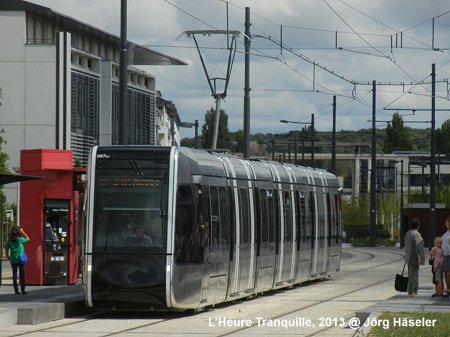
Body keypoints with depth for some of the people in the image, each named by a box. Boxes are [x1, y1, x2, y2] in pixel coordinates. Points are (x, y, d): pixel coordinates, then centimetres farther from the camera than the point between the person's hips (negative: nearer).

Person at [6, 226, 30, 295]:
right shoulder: (20, 239, -9)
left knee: (14, 274, 7)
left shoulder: (9, 241, -1)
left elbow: (7, 250, 2)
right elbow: (27, 238, 9)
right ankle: (23, 290, 1)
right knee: (22, 275, 3)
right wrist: (22, 232, 9)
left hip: (13, 260, 2)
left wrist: (8, 258, 14)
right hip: (20, 259, -2)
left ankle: (16, 290, 5)